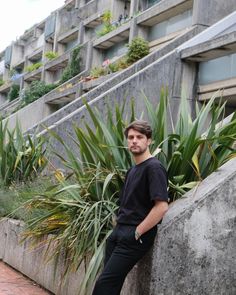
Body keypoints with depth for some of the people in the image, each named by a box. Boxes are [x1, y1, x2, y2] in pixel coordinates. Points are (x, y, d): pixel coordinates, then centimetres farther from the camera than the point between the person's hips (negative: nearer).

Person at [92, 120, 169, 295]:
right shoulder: (133, 170, 19)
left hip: (134, 238, -9)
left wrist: (137, 233, -16)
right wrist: (119, 229, 13)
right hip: (119, 234, 9)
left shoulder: (154, 168, -11)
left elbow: (161, 207, -21)